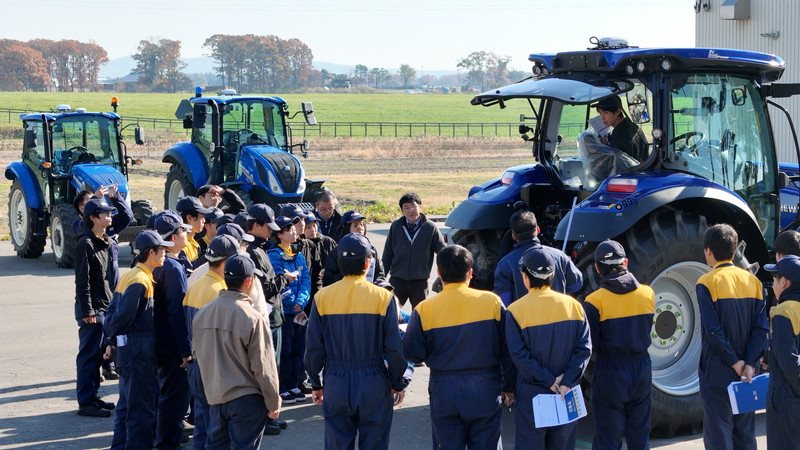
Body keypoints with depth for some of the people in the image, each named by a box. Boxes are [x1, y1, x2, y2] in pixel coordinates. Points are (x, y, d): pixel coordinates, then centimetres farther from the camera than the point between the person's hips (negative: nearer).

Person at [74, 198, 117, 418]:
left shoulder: (105, 242, 13)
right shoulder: (86, 244, -14)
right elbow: (82, 281, -16)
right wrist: (87, 311, -18)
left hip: (105, 307, 9)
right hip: (91, 308, -9)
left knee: (98, 353, 13)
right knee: (89, 354, -5)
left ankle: (92, 396, 22)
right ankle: (86, 402, 0)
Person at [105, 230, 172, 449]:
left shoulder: (130, 275, 12)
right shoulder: (141, 281, -19)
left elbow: (114, 310, 14)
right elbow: (123, 315, -22)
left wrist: (111, 341, 12)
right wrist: (114, 338, -6)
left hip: (127, 349, 10)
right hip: (139, 351, -10)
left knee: (128, 403, 18)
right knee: (142, 407, -3)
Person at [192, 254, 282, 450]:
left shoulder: (202, 314, 0)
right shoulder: (252, 318, -18)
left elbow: (197, 353, 11)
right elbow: (263, 367, -14)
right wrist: (273, 403, -3)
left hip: (214, 396, 6)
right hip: (246, 400, -6)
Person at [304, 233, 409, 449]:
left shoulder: (323, 297, -5)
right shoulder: (383, 297, -10)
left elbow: (314, 348, -1)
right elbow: (394, 348, -8)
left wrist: (316, 384, 12)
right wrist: (398, 383, 6)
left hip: (335, 385, 2)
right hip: (373, 385, -2)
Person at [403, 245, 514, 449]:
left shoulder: (424, 309, -8)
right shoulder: (492, 302, -6)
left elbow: (412, 353, -6)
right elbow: (507, 350, -2)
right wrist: (509, 386, 8)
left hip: (444, 393, 0)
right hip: (486, 389, 0)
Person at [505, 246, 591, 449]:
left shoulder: (515, 311, -10)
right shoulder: (572, 305, -2)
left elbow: (519, 356, -15)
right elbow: (585, 347, -7)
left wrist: (550, 381, -13)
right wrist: (566, 382, -13)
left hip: (532, 394, -3)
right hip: (568, 395, 3)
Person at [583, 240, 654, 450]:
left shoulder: (594, 302, -15)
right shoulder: (648, 294, -2)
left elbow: (591, 346, -11)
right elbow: (646, 330, 8)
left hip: (610, 372, -4)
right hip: (642, 370, 4)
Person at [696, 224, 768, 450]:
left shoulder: (707, 283, -11)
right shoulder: (753, 281, 4)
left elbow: (713, 331, -17)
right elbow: (761, 327, -2)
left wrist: (734, 362, -11)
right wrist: (750, 364, -7)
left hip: (717, 372, -5)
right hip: (746, 373, 5)